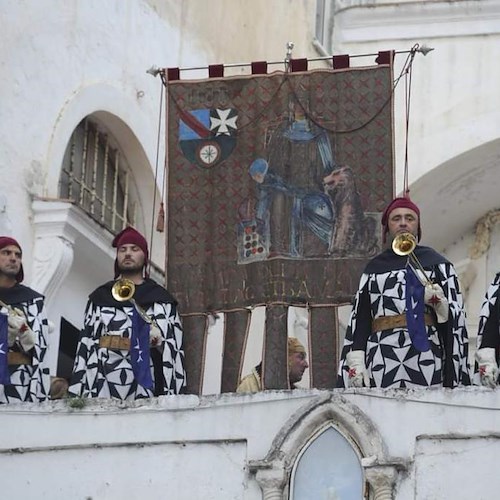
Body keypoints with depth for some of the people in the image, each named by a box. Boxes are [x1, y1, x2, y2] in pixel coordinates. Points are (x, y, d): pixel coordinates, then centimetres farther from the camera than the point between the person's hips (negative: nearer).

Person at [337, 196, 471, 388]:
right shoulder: (374, 267, 19)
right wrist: (356, 361, -1)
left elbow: (455, 316, 8)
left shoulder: (436, 263, 13)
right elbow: (359, 317, 10)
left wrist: (439, 302, -13)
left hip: (425, 358, -1)